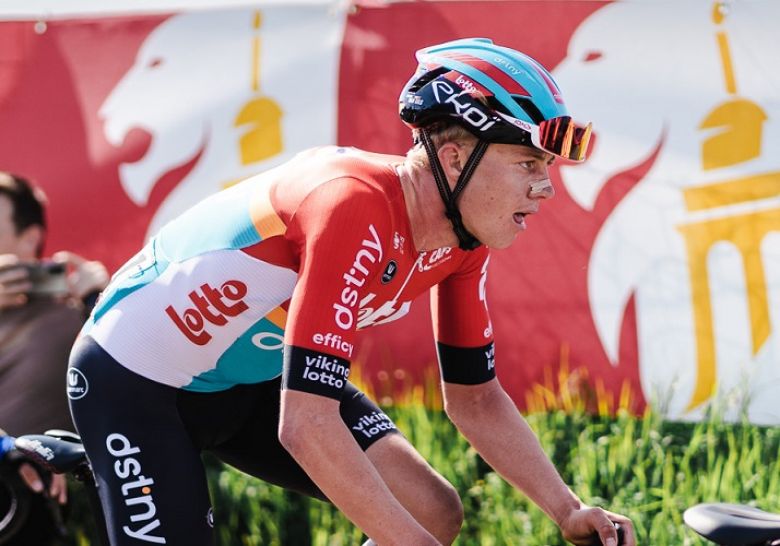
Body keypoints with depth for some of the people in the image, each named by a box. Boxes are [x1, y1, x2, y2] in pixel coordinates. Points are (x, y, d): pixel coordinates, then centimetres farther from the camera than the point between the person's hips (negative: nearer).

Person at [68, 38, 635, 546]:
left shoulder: (464, 238, -10)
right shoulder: (356, 209, -36)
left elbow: (475, 397, 2)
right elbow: (305, 425, -38)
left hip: (257, 374, 8)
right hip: (135, 381, -8)